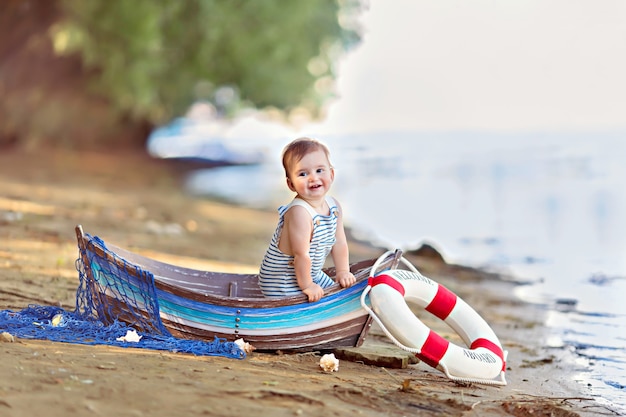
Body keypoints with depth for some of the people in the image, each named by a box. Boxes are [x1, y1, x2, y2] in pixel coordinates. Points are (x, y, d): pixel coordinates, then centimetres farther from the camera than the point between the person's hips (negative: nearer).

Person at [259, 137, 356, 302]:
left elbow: (339, 242, 4)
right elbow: (301, 254, -28)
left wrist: (342, 272, 3)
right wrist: (307, 285, -20)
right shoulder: (300, 213, -33)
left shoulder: (333, 205, -6)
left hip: (311, 273, 9)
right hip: (282, 281, -9)